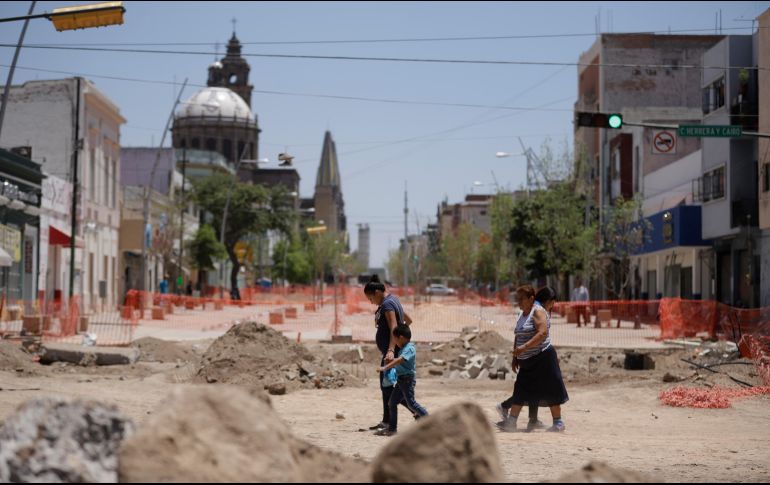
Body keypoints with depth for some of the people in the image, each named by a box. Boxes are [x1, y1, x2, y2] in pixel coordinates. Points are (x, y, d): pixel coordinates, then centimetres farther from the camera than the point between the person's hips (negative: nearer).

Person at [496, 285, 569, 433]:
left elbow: (543, 333, -25)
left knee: (550, 391, -2)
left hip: (542, 358, -8)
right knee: (520, 391, 7)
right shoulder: (524, 314, 13)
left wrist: (524, 347, -30)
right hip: (527, 361, 8)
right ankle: (511, 422, 9)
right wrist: (515, 357, 18)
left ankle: (558, 423, 6)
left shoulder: (538, 311, -12)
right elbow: (518, 337, 21)